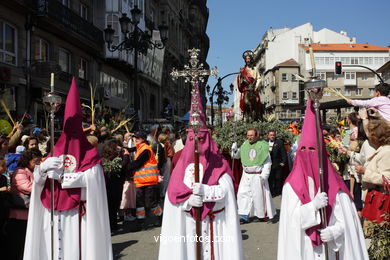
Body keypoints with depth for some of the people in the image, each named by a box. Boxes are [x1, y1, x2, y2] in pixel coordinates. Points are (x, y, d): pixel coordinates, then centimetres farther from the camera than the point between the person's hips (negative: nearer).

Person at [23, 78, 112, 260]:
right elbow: (37, 179, 3)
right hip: (53, 213, 4)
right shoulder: (56, 150, 10)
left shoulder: (89, 153, -2)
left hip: (78, 212, -4)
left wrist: (59, 174, -15)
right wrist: (42, 168, -19)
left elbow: (90, 178, -18)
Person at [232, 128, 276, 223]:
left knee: (258, 195, 3)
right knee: (243, 194, 0)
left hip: (258, 175, -4)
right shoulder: (245, 145, 4)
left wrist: (264, 175, -13)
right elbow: (237, 155, 18)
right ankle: (245, 215, 5)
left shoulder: (262, 146, -8)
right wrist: (234, 150, -4)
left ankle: (260, 215, 19)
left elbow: (267, 162, -7)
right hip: (246, 175, 5)